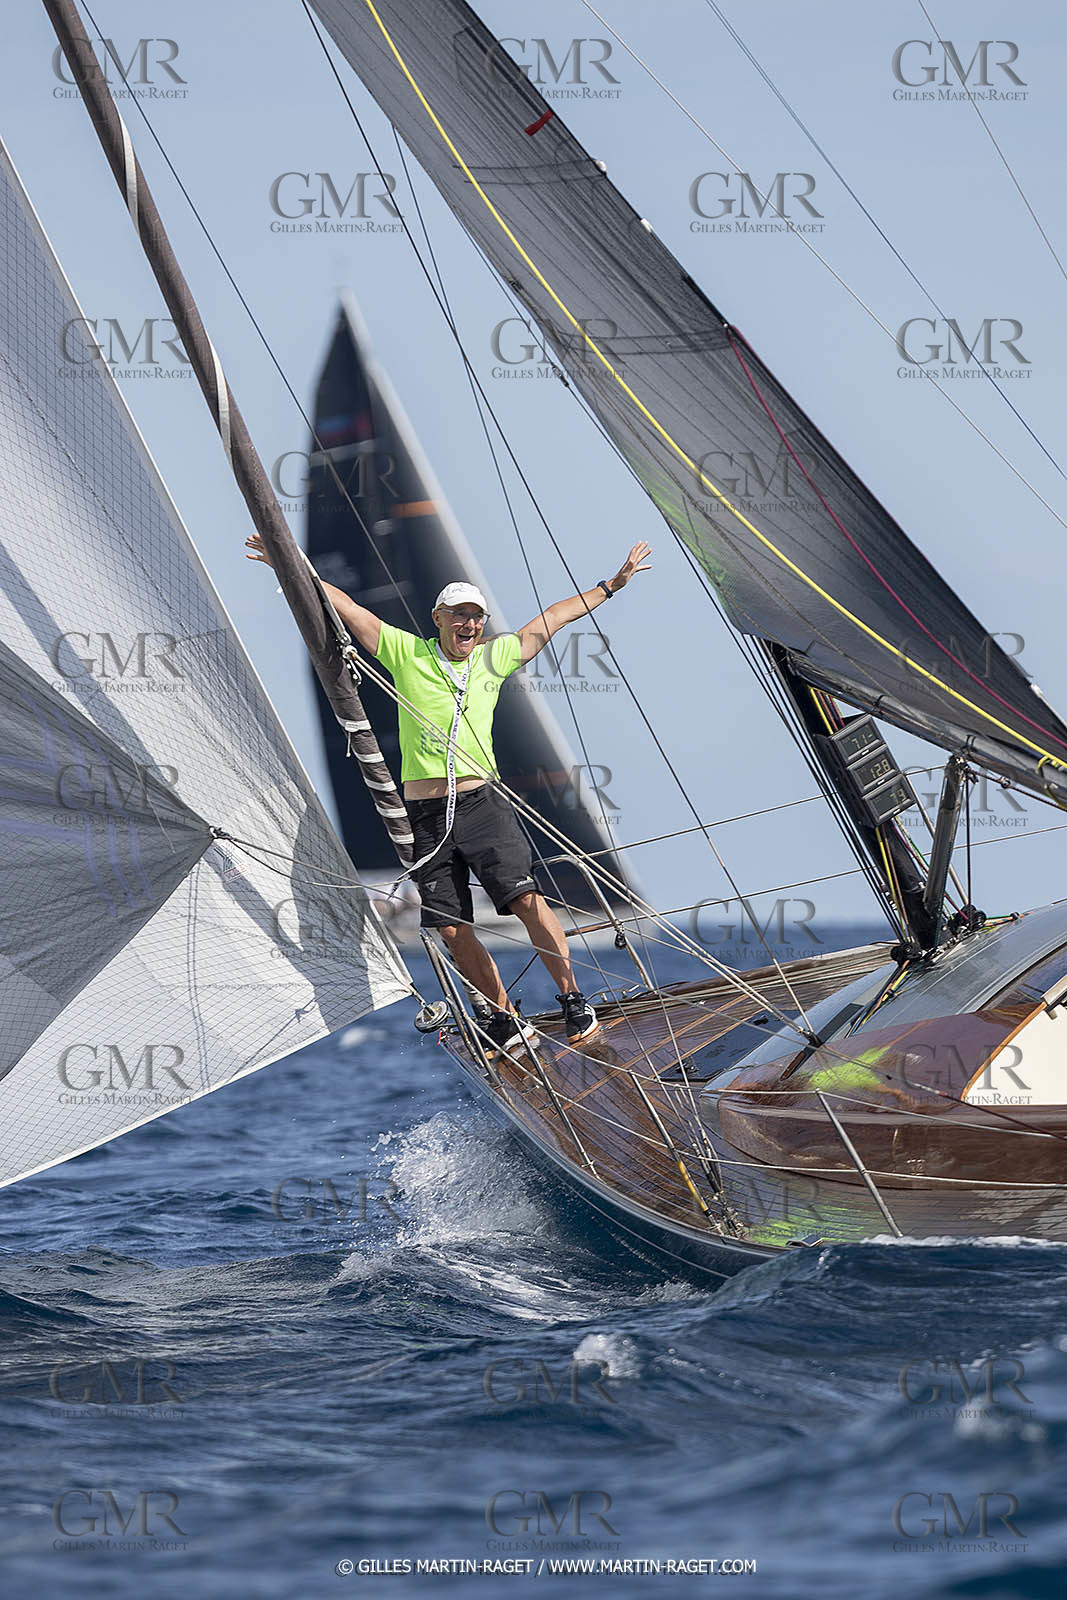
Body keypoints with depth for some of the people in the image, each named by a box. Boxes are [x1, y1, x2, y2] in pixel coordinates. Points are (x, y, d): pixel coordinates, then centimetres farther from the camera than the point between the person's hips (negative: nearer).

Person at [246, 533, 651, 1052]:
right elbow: (345, 606, 2)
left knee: (525, 898, -16)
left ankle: (572, 998, -7)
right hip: (425, 815, 0)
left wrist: (612, 584, 24)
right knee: (453, 931, 0)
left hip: (481, 804, 0)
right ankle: (504, 1016, 14)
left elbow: (554, 618, 19)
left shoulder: (494, 658, 10)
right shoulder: (407, 655, 3)